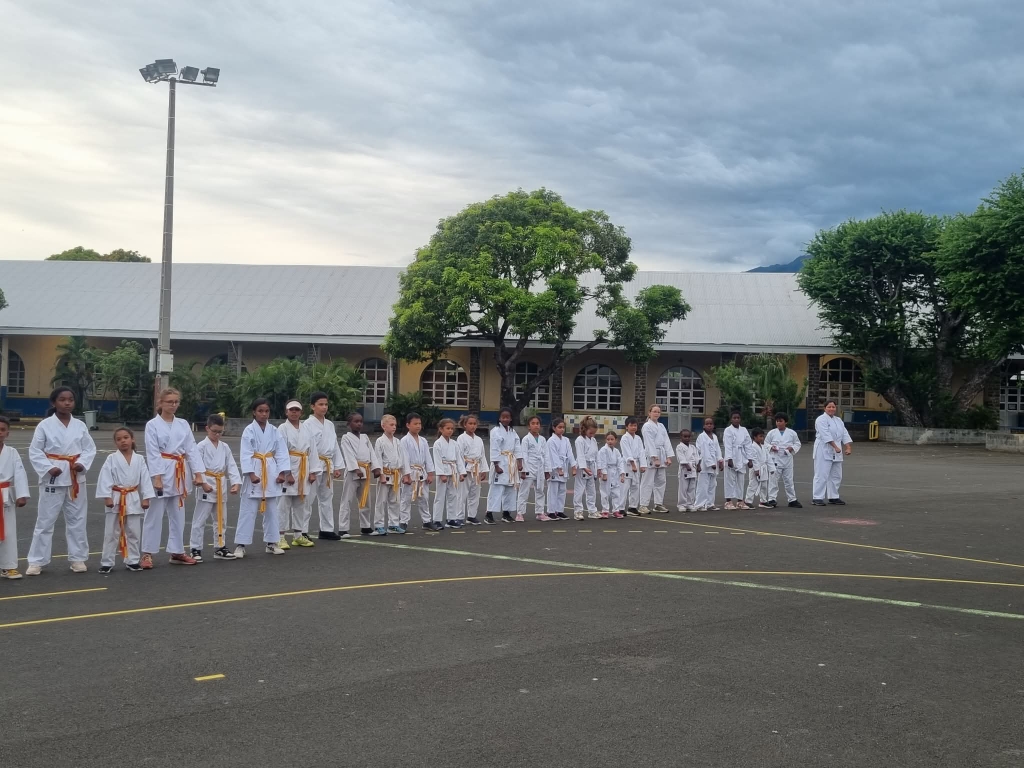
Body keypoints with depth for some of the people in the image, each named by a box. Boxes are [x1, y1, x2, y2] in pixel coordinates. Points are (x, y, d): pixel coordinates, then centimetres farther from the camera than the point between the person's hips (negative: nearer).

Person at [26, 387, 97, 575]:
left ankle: (77, 558, 22)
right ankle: (37, 561, 9)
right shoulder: (45, 425, -6)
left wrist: (82, 463, -12)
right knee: (45, 520, 1)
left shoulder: (80, 425, 3)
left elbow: (90, 448, 6)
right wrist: (48, 468, -18)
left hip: (75, 478, 3)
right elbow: (34, 452, -6)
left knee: (77, 520, 11)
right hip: (53, 479, -3)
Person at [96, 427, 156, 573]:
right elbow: (105, 478, -9)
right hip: (116, 499, -2)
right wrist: (107, 497, -15)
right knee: (111, 533, 3)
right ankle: (106, 562, 10)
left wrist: (146, 498, -2)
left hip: (133, 500, 2)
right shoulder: (111, 459, -5)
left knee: (134, 532, 8)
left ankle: (132, 560, 19)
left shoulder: (139, 459, 1)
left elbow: (145, 479, 2)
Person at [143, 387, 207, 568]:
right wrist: (157, 477, -18)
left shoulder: (183, 424, 9)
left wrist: (198, 474, -3)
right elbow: (152, 453, -11)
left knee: (178, 514, 12)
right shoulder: (152, 424, -5)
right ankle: (147, 553, 6)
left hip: (181, 473, 5)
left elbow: (192, 449, 5)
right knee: (155, 514, -2)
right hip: (162, 472, -5)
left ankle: (176, 552, 21)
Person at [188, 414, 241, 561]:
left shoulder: (225, 447, 8)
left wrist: (236, 482, -7)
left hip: (221, 487, 6)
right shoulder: (201, 446, -8)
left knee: (221, 519, 14)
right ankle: (195, 549, 5)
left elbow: (231, 466, 5)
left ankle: (220, 547, 26)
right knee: (200, 520, -2)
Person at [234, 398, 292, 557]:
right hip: (254, 473, -4)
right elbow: (245, 454, -11)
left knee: (271, 510, 11)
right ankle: (240, 545, 1)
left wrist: (282, 473, -5)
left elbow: (282, 453, 4)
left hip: (271, 473, 4)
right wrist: (251, 474, -19)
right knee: (248, 509, -4)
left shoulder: (274, 431, 6)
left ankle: (271, 543, 21)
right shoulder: (249, 430, -5)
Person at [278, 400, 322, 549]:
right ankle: (280, 537, 1)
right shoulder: (282, 428, -4)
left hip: (303, 471, 6)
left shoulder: (307, 430, 11)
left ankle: (298, 535, 21)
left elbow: (313, 451, 10)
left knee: (301, 504, 11)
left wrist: (313, 472, 3)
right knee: (284, 504, -4)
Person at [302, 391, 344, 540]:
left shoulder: (330, 425, 13)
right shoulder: (307, 425, -7)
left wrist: (337, 466, 9)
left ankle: (327, 529, 19)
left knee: (327, 498, 12)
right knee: (308, 498, -5)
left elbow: (335, 446, 14)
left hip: (328, 465, 7)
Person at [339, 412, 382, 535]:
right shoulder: (346, 438, -3)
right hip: (352, 472, -6)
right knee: (347, 501, -7)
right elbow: (349, 455, -15)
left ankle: (365, 527, 25)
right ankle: (343, 529, -6)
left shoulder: (365, 437, 15)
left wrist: (376, 468, -4)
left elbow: (372, 453, 8)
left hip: (366, 472, 6)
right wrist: (356, 469, -26)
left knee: (365, 501, 15)